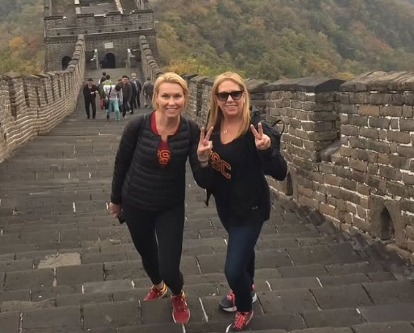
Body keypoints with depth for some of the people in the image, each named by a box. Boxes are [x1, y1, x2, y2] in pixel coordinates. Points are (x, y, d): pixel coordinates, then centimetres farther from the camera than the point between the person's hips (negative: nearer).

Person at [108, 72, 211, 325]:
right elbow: (121, 163, -6)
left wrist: (203, 159, -40)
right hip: (135, 204, 1)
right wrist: (115, 199, 6)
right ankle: (158, 286, 58)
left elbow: (202, 181, -19)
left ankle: (179, 296, 34)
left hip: (171, 207, 0)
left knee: (169, 269, -3)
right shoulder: (138, 125, -22)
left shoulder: (191, 131, -19)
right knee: (147, 255, 24)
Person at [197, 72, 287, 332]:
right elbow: (207, 171, 3)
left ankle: (245, 310, 24)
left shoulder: (256, 129, -24)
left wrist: (266, 149, -46)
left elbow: (281, 173, -27)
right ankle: (246, 290, 58)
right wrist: (203, 158, -20)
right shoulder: (213, 129, -8)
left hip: (251, 207, -6)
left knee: (233, 269, -7)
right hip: (225, 205, 6)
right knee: (242, 247, 30)